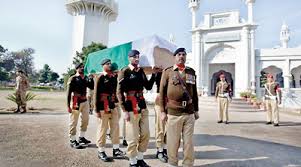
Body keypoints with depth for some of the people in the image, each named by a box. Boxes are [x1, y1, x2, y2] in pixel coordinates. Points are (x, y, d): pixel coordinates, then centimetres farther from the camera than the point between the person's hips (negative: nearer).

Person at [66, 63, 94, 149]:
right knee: (74, 122, 2)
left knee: (85, 120, 15)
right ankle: (73, 141, 14)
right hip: (76, 102, -7)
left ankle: (81, 138, 30)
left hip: (85, 101, 7)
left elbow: (92, 87, 5)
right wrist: (68, 106, -13)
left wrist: (91, 78, -8)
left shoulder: (85, 78, 10)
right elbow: (68, 92, -9)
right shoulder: (73, 79, -8)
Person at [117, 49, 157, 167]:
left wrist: (153, 74, 3)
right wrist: (124, 111, -13)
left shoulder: (141, 71, 11)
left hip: (143, 107, 7)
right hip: (131, 109, -6)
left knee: (145, 135, 12)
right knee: (133, 138, 2)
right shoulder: (124, 72, -7)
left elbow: (148, 87, 14)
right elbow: (119, 92, -10)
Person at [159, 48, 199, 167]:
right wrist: (162, 111, -4)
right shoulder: (167, 72, 1)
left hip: (189, 113, 3)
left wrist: (196, 110, 14)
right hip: (173, 113, -3)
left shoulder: (191, 72, 11)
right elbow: (162, 93, 0)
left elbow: (195, 92, 15)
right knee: (173, 142, 7)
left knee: (189, 142, 9)